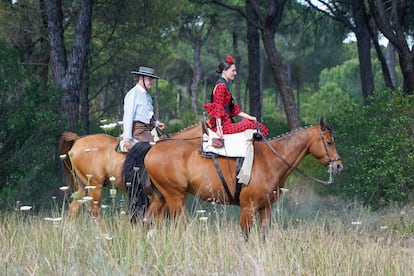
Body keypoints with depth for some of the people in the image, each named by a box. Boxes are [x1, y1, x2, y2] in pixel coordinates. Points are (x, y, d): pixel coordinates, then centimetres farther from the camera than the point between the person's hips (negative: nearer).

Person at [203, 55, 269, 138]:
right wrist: (219, 128, -25)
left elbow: (233, 109, 21)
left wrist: (250, 117, 15)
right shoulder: (221, 86, -12)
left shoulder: (226, 85, 19)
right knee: (251, 125, -14)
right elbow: (217, 109, -19)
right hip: (224, 125, -10)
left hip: (227, 122, 10)